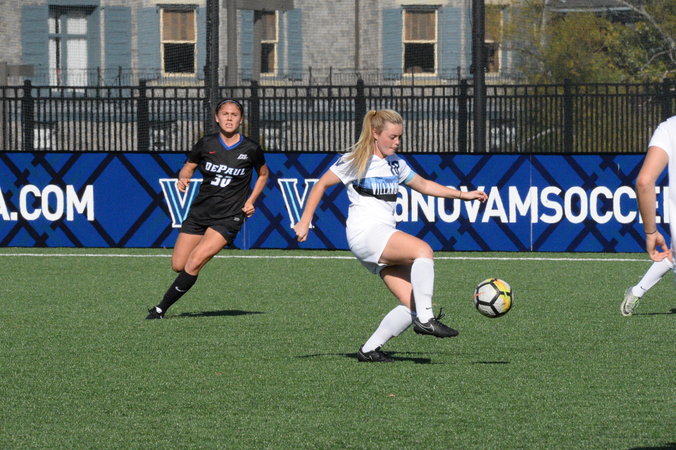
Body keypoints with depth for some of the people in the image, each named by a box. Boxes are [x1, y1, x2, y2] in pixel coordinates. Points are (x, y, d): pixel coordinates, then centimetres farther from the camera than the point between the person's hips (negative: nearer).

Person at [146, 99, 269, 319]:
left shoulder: (251, 149, -4)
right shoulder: (206, 144, 0)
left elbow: (263, 174, 15)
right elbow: (188, 167, 12)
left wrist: (251, 201, 4)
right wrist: (183, 178, -11)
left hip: (229, 217, -3)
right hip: (200, 211, 3)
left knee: (194, 264, -18)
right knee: (178, 265, 1)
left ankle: (161, 309, -10)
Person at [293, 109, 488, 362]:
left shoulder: (395, 164, 19)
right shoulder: (355, 161, 0)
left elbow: (423, 185, 31)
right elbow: (321, 184, 5)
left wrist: (463, 195, 24)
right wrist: (305, 222, -1)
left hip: (386, 241, 8)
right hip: (364, 234, -8)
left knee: (411, 303, -9)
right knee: (423, 250, -31)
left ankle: (369, 350, -1)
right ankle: (425, 319, -32)